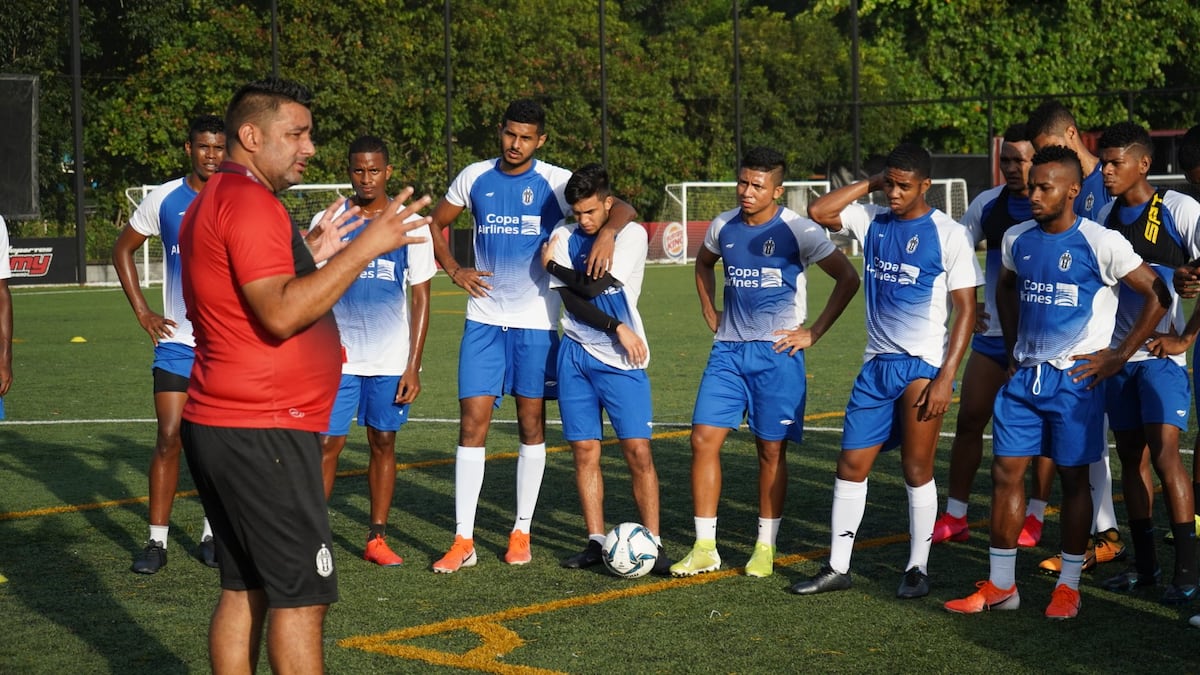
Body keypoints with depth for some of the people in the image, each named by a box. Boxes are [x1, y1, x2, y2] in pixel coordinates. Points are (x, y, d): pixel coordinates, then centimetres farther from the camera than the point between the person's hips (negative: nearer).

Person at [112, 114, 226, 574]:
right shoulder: (163, 199, 2)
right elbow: (123, 249, 14)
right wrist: (142, 312, 5)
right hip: (176, 342, 0)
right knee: (169, 439, -5)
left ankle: (212, 536, 18)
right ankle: (157, 540, 2)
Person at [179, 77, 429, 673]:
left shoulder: (216, 201, 19)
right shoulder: (250, 201, -14)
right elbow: (280, 315, -25)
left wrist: (310, 256, 19)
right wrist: (363, 248, -22)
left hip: (223, 426, 11)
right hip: (262, 432, -11)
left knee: (245, 589, 13)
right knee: (302, 594, -7)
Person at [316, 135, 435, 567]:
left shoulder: (411, 225, 2)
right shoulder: (327, 222, 2)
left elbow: (421, 299, 3)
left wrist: (413, 366, -2)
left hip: (391, 361, 1)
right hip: (337, 358, -1)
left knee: (383, 443, 7)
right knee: (327, 444, -4)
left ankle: (376, 539, 16)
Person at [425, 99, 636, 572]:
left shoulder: (555, 182, -4)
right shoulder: (474, 177, 4)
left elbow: (621, 208, -10)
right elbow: (436, 223, 18)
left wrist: (607, 232, -31)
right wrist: (454, 270, 3)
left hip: (536, 321, -2)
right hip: (484, 319, 2)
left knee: (531, 423, 6)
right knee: (472, 423, -4)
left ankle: (522, 533, 18)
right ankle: (463, 540, -1)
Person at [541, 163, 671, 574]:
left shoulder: (631, 234, -5)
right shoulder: (563, 237, 5)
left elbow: (595, 286, -15)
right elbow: (571, 301, -5)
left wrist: (553, 266, 0)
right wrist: (617, 328, -14)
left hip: (621, 359, -3)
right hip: (576, 355, 3)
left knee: (638, 450, -8)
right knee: (584, 451, 2)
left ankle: (653, 543, -1)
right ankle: (596, 542, 11)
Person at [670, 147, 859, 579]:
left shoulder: (797, 231, -8)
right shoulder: (723, 227, 6)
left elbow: (847, 279, -3)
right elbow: (704, 263, 28)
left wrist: (813, 333, -6)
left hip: (776, 353, -4)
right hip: (728, 350, 4)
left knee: (772, 449, 2)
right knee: (704, 439, -6)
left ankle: (766, 546, 16)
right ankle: (704, 548, 1)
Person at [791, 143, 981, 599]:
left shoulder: (948, 234, -7)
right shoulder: (872, 221, 8)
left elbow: (965, 310, -8)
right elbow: (818, 212, 2)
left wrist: (946, 377, -15)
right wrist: (869, 184, 1)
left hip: (923, 366, -5)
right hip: (877, 363, 5)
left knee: (917, 469, 0)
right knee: (851, 464, 5)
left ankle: (918, 569, 13)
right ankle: (837, 567, 14)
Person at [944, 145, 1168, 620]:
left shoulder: (1102, 243, -11)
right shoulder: (1017, 239, 6)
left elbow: (1158, 296, -7)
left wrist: (1119, 356, -8)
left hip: (1076, 379, -5)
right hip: (1025, 375, 5)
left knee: (1073, 478, 3)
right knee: (1005, 471, 2)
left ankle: (1068, 586, 15)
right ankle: (1000, 585, 10)